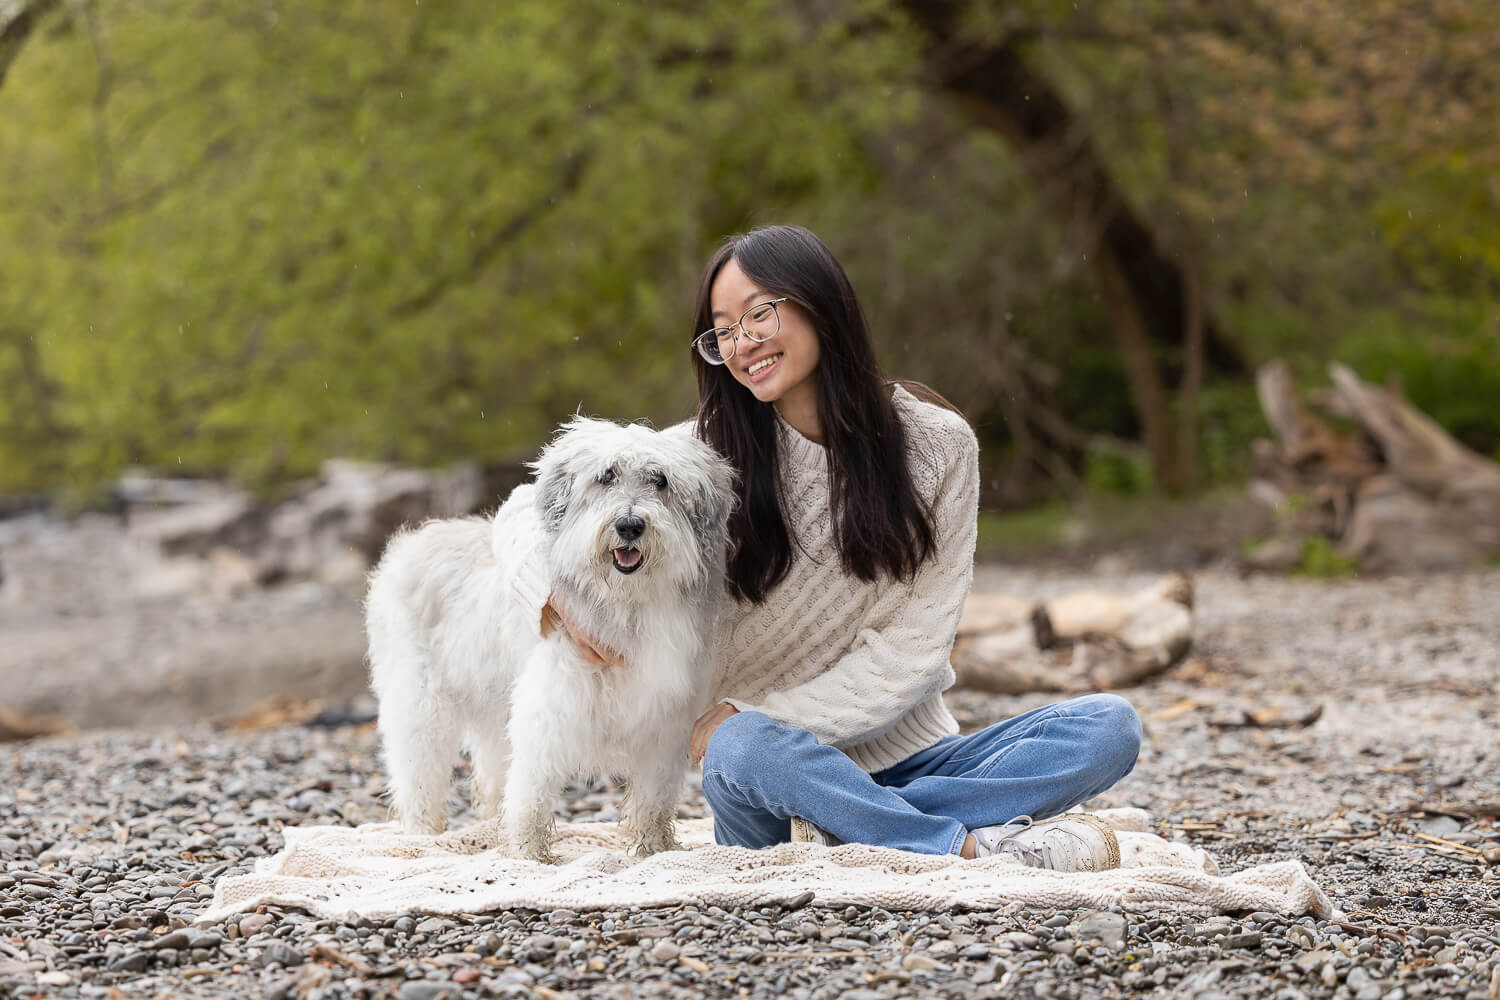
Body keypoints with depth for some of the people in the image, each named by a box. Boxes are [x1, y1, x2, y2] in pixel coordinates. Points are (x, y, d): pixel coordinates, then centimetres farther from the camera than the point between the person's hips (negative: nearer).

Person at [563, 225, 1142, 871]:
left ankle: (845, 833, -31)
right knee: (742, 748, -37)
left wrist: (769, 718, -13)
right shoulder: (709, 455, 0)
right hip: (782, 771, -2)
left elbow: (914, 651, -4)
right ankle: (976, 846, -28)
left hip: (910, 756, 2)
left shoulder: (938, 443, -1)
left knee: (1110, 726, -20)